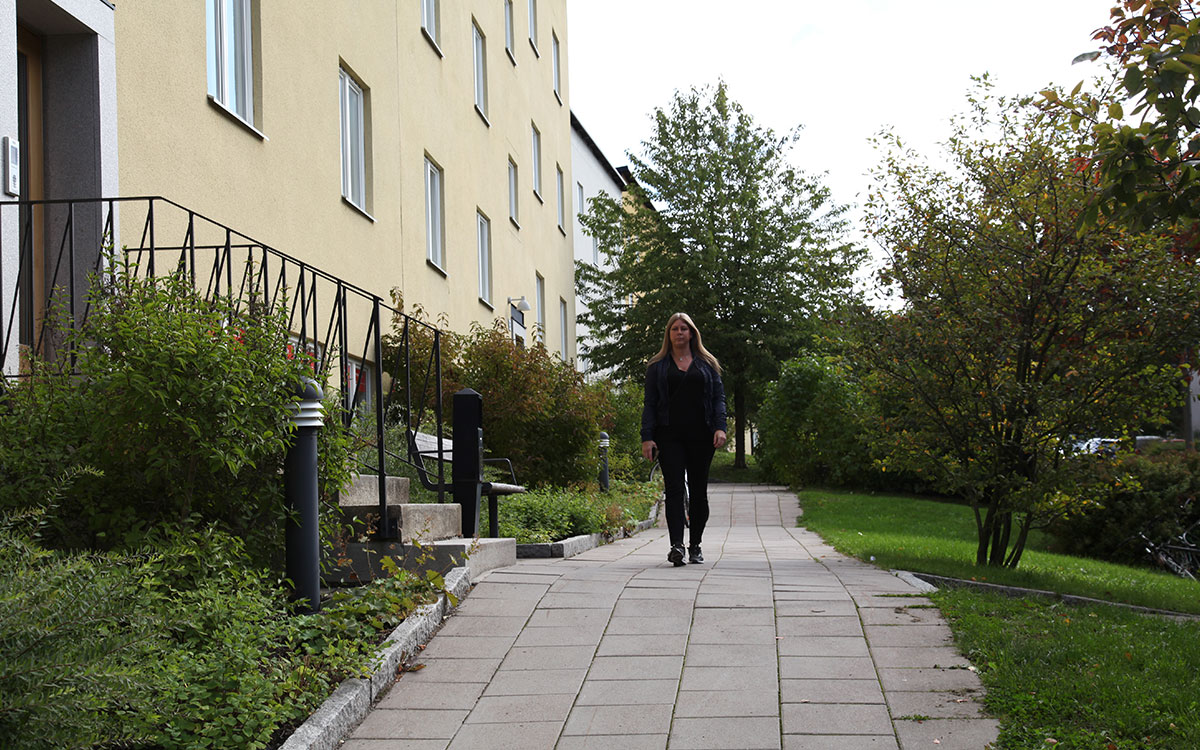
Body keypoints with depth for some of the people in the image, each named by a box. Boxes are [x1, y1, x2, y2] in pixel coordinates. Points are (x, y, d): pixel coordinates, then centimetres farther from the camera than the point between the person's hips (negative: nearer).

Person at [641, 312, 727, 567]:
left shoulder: (707, 364, 13)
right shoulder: (657, 366, 11)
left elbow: (719, 396, 9)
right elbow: (650, 403, 8)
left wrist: (720, 427, -6)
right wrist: (647, 437, -3)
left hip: (701, 435, 1)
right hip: (669, 436, -1)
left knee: (698, 491, 4)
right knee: (674, 488, -13)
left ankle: (695, 546, 14)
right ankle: (677, 545, -23)